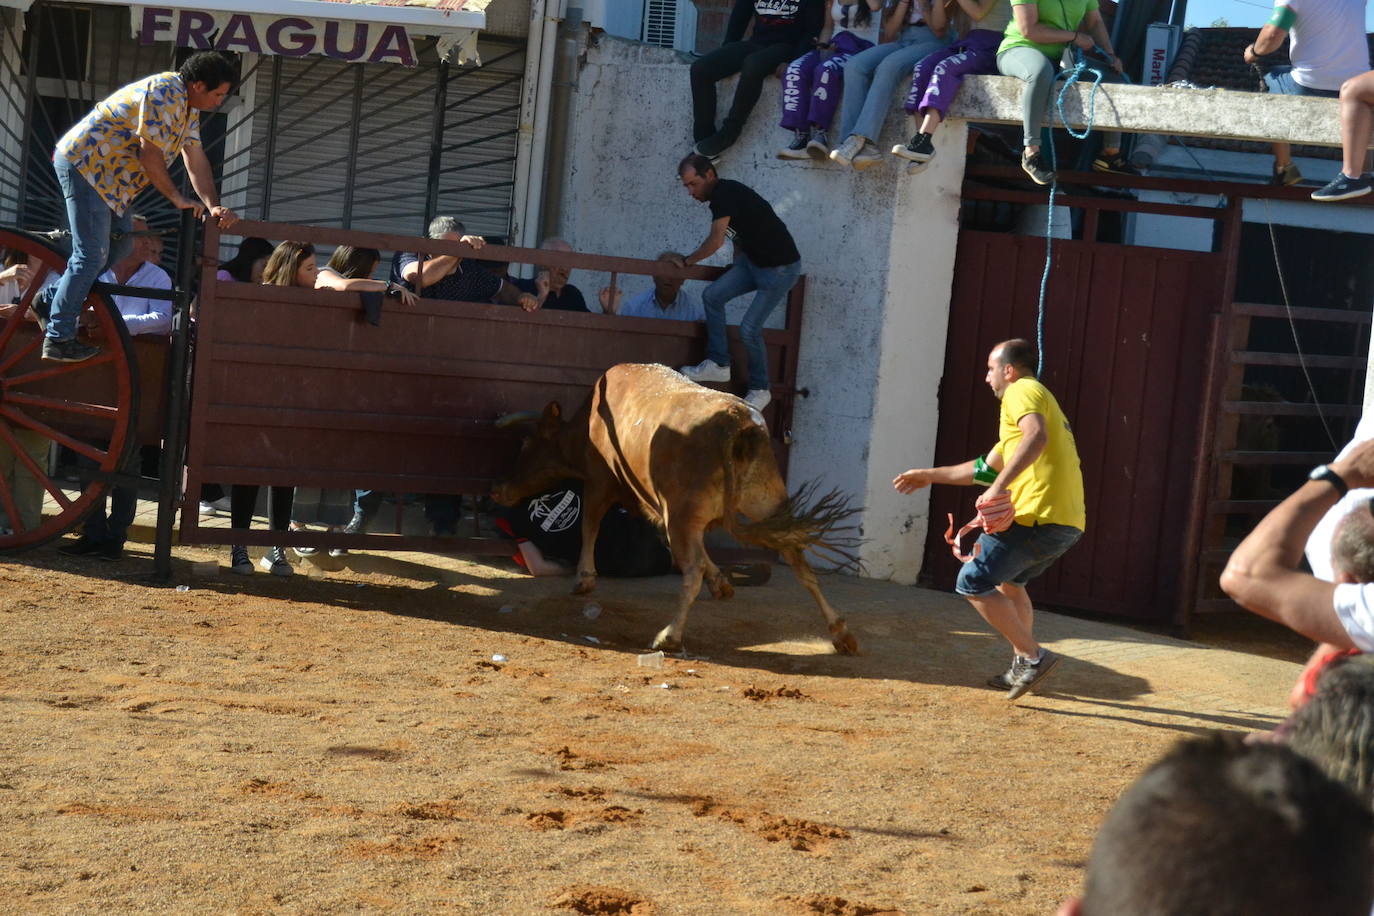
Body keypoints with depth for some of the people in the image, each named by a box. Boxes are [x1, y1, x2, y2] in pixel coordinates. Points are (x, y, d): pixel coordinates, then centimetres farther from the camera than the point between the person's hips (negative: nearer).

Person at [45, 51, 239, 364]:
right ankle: (58, 339, -9)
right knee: (92, 255, -12)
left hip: (106, 174, 11)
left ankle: (52, 299, 22)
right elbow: (149, 153, -22)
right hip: (84, 164, -11)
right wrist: (176, 198, -13)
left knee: (120, 245, 14)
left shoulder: (188, 106, 12)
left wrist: (214, 206, -3)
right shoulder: (165, 94, -21)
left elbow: (196, 159, 8)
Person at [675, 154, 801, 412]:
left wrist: (686, 262, -9)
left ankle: (760, 390, 7)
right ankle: (718, 364, 2)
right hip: (752, 261, 9)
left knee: (749, 328, -11)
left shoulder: (725, 194, -21)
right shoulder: (723, 195, 9)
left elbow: (716, 241, -24)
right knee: (712, 295, -4)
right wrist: (737, 268, 20)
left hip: (780, 268, -9)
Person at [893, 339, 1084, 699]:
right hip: (1068, 523, 10)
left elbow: (1036, 437, -25)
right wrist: (930, 475, 40)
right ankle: (1022, 670, 29)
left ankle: (1033, 656, -4)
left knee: (973, 584, -3)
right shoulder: (1043, 400, 31)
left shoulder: (1021, 392, -1)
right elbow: (985, 468, 37)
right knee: (1008, 580, 30)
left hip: (1037, 516, -10)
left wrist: (999, 487, -31)